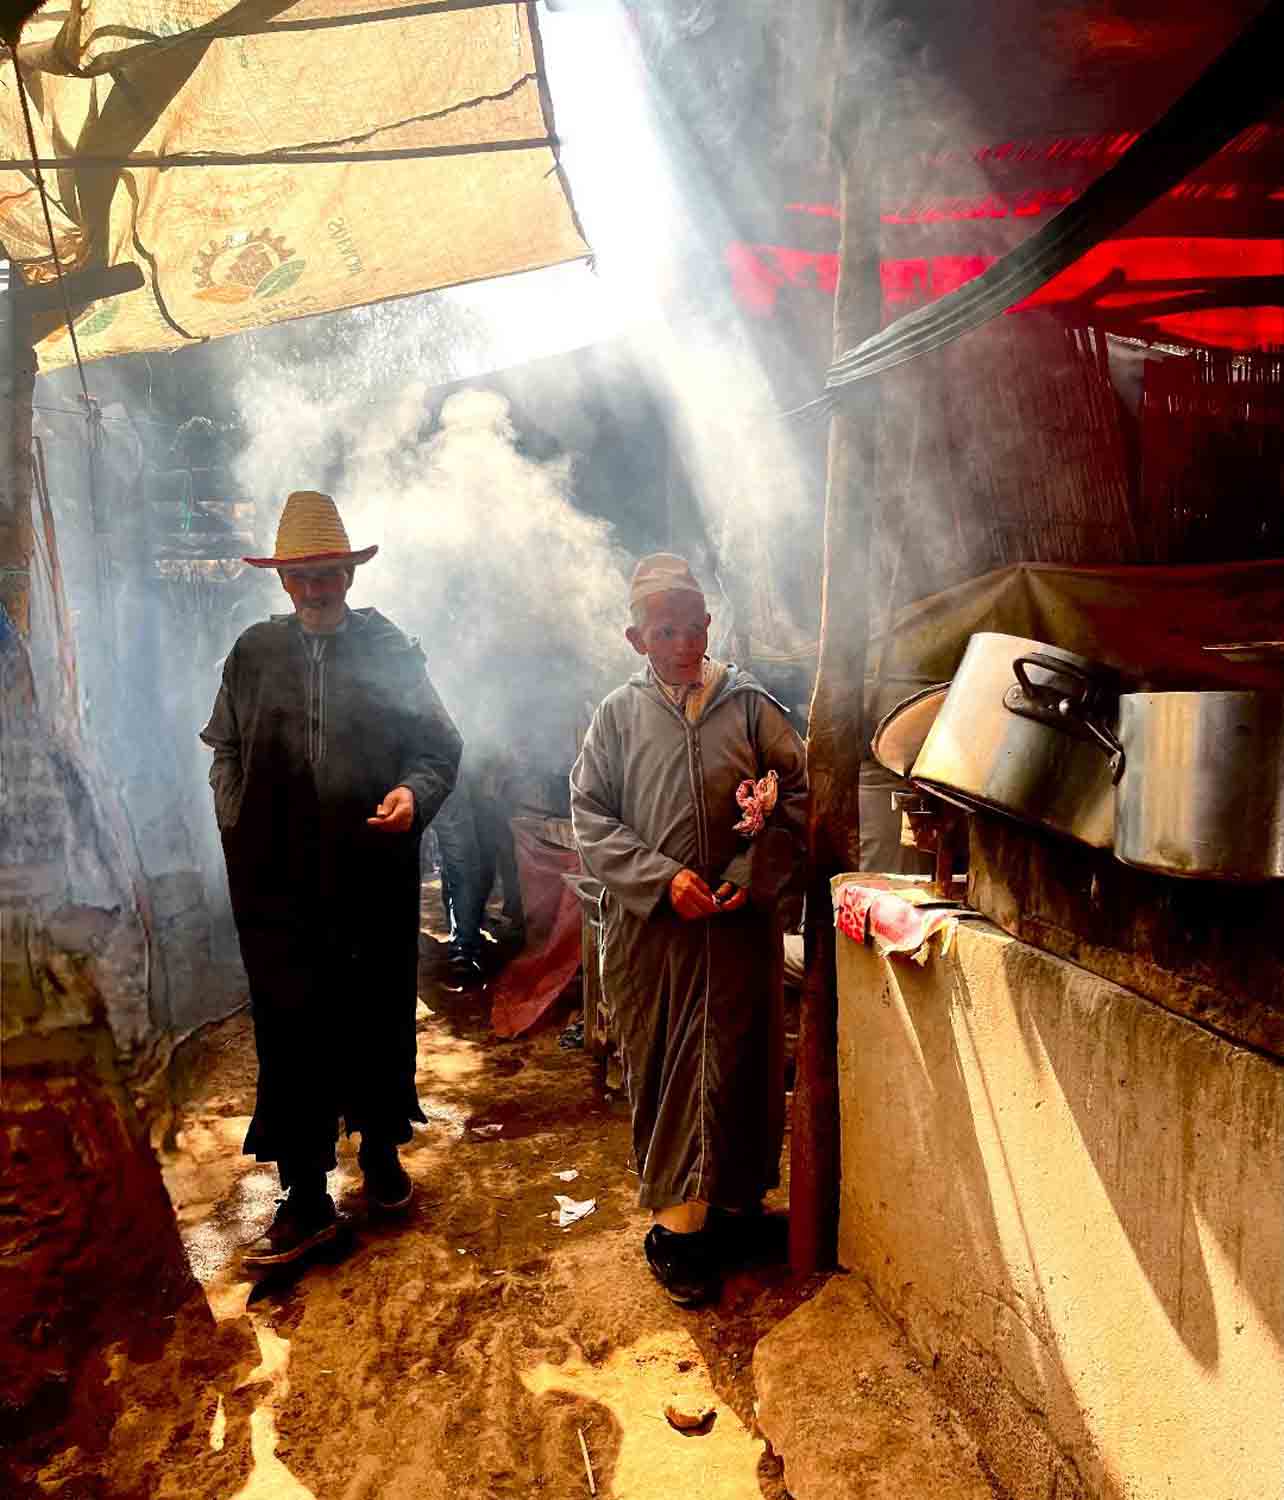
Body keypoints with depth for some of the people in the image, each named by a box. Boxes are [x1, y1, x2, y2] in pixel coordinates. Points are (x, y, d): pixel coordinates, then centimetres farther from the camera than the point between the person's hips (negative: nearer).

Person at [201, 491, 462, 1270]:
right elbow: (226, 749, 15)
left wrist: (413, 794, -17)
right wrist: (239, 824, 3)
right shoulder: (255, 652, 7)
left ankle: (381, 1153, 35)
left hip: (376, 876, 0)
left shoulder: (392, 651, 1)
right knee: (291, 1032, 4)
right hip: (278, 883, 1)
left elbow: (439, 746, 2)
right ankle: (305, 1199, 17)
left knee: (380, 1021, 13)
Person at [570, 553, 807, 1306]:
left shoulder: (751, 705, 4)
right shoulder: (618, 714, 4)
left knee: (730, 1067, 5)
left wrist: (753, 876, -10)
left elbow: (798, 799, 2)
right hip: (649, 926, 0)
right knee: (660, 1069, 6)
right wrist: (664, 877, -11)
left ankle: (705, 1211, 21)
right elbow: (592, 818, 0)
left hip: (739, 924, 0)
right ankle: (680, 1218, 20)